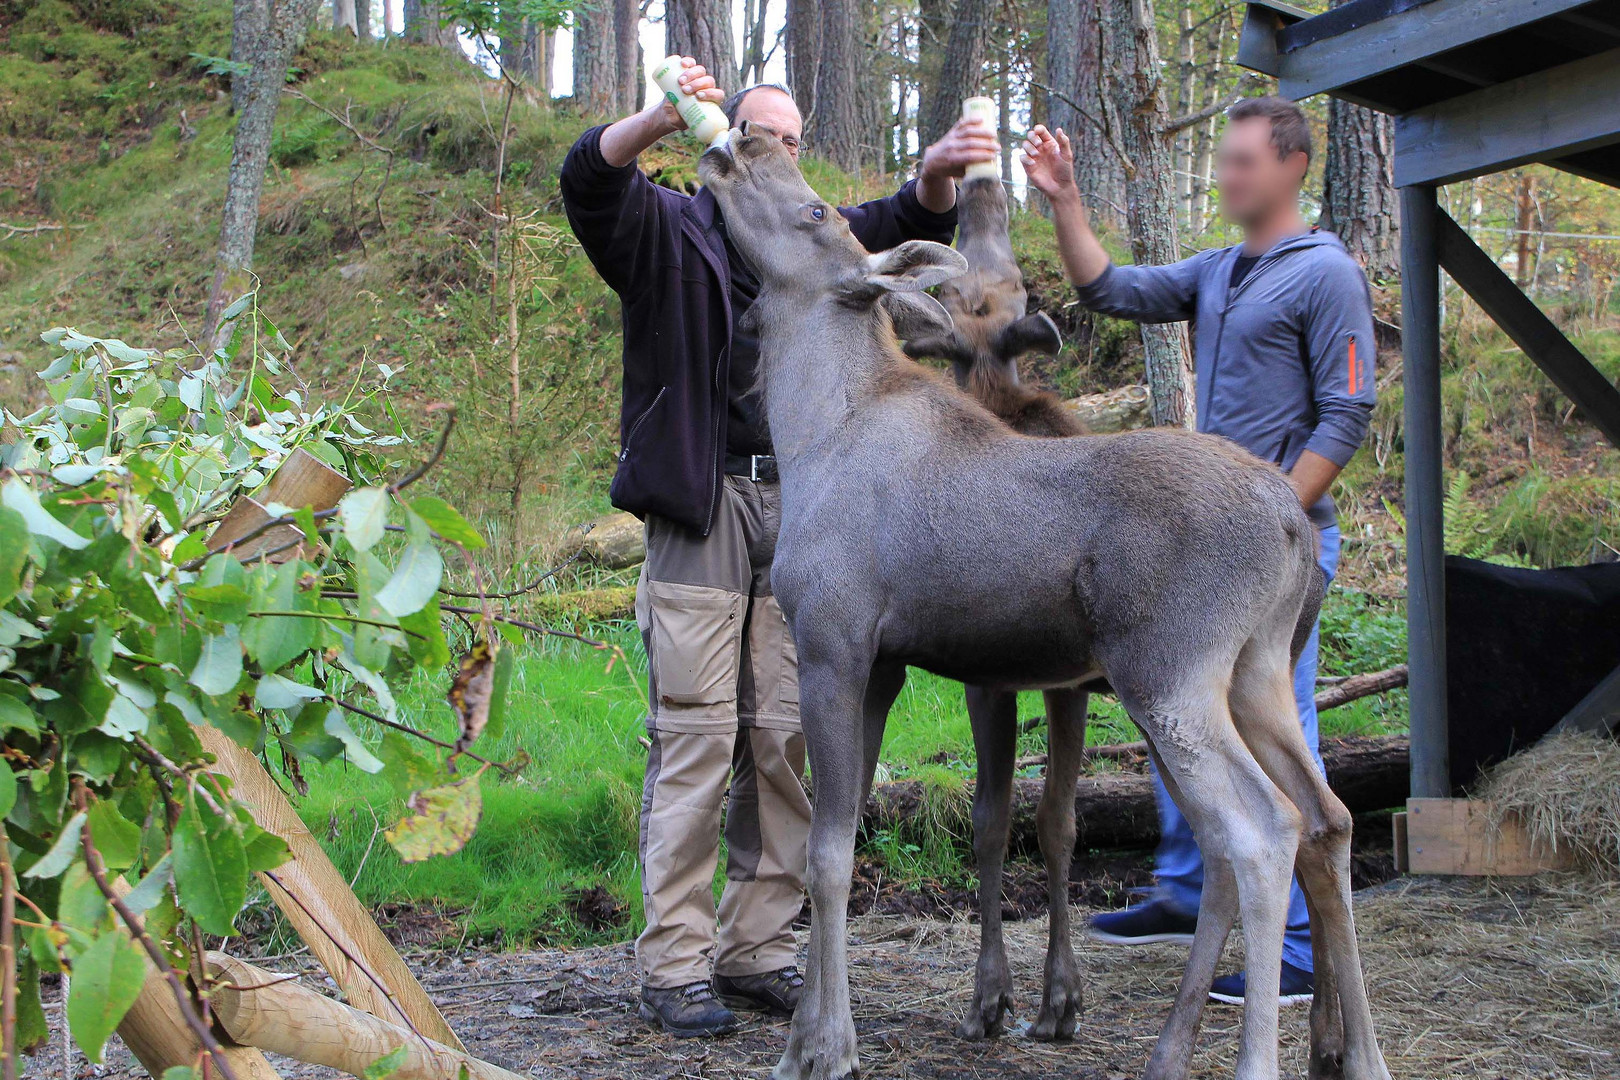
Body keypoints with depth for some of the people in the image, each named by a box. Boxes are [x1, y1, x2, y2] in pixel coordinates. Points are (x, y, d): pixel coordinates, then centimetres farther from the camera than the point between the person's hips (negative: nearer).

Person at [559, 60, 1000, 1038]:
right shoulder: (668, 230, 6)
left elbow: (904, 224, 10)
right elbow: (590, 180, -12)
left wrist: (939, 176, -15)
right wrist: (663, 118, -33)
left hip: (798, 512, 5)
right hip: (700, 509, -5)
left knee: (788, 742, 5)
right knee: (696, 739, -7)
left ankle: (759, 951, 13)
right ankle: (675, 968, -1)